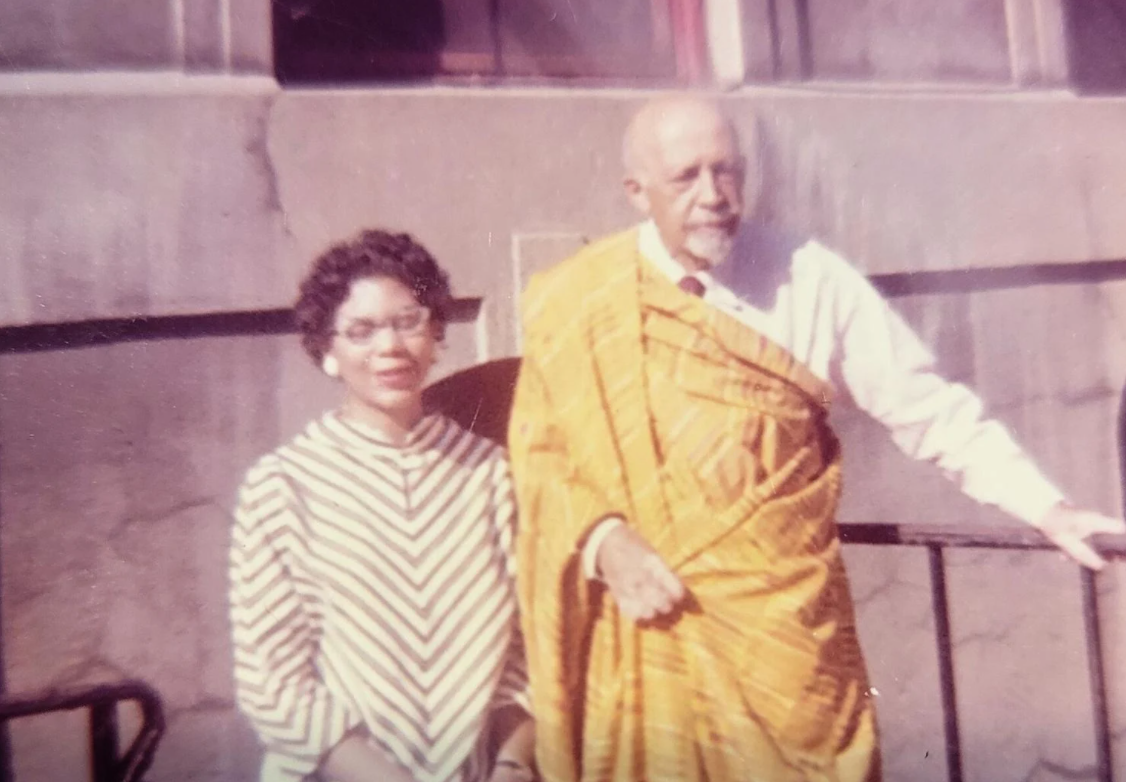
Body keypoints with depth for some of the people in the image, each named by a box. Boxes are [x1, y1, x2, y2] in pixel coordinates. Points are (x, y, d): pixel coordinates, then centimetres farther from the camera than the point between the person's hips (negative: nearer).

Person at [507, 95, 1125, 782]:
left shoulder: (811, 280, -7)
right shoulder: (573, 302, -5)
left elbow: (926, 407, -3)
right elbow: (539, 451, 0)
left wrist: (1047, 508, -9)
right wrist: (603, 542, -14)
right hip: (643, 623, 1)